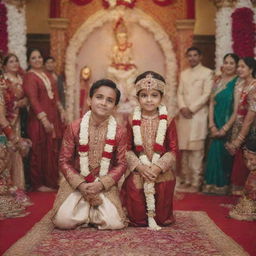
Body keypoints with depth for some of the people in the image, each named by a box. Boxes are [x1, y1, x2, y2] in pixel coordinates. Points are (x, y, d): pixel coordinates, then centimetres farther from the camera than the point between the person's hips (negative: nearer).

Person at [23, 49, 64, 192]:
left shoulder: (47, 75, 15)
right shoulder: (29, 77, -9)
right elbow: (33, 100, -17)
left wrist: (61, 111, 10)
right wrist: (44, 119, -22)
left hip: (54, 117, 7)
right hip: (39, 119, -7)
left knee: (53, 150, 12)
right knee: (40, 151, 0)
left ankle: (52, 180, 24)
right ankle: (39, 183, 11)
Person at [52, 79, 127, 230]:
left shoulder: (119, 132, -4)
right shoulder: (75, 128, -6)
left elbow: (121, 164, -2)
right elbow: (65, 161, -3)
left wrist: (101, 184, -16)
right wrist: (80, 184, -16)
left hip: (105, 185, 1)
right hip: (76, 183, 0)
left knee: (115, 223, -19)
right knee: (63, 221, -20)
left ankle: (91, 212, 14)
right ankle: (83, 210, 14)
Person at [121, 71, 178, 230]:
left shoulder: (168, 121, -2)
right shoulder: (132, 122, 0)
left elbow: (173, 150, -4)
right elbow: (128, 149, -1)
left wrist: (158, 167, -17)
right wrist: (139, 166, -16)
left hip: (161, 172, 0)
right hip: (138, 171, 0)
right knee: (136, 218, 1)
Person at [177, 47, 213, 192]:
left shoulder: (207, 73, 1)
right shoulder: (183, 74, 18)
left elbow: (206, 95, -7)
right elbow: (180, 93, 12)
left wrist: (191, 109, -12)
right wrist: (182, 107, -7)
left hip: (199, 115, -5)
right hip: (184, 115, 5)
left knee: (196, 150, -8)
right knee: (184, 149, 6)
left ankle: (196, 182, -4)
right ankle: (186, 179, 13)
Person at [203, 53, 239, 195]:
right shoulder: (218, 80, 5)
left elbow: (237, 110, -14)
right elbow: (212, 103, 3)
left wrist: (225, 128, -14)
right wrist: (212, 125, -5)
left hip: (229, 125, -4)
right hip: (216, 125, 4)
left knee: (225, 154, 5)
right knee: (215, 151, 9)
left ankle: (223, 185, 20)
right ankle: (212, 184, 22)